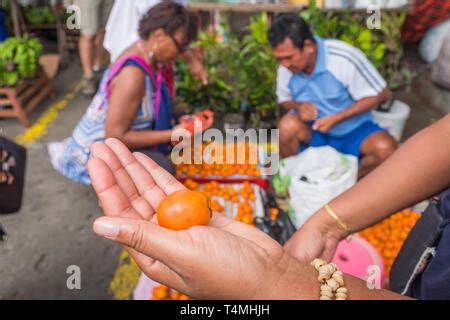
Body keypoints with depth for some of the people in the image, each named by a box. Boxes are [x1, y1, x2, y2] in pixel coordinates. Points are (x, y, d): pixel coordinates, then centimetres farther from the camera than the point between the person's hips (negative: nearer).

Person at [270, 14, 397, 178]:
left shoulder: (344, 58, -23)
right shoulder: (286, 67, -13)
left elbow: (380, 94, -14)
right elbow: (285, 100, 5)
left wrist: (336, 118, -23)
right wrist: (299, 106, -21)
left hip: (353, 129, -1)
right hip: (314, 131, 1)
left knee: (386, 148, -29)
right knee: (288, 125, -31)